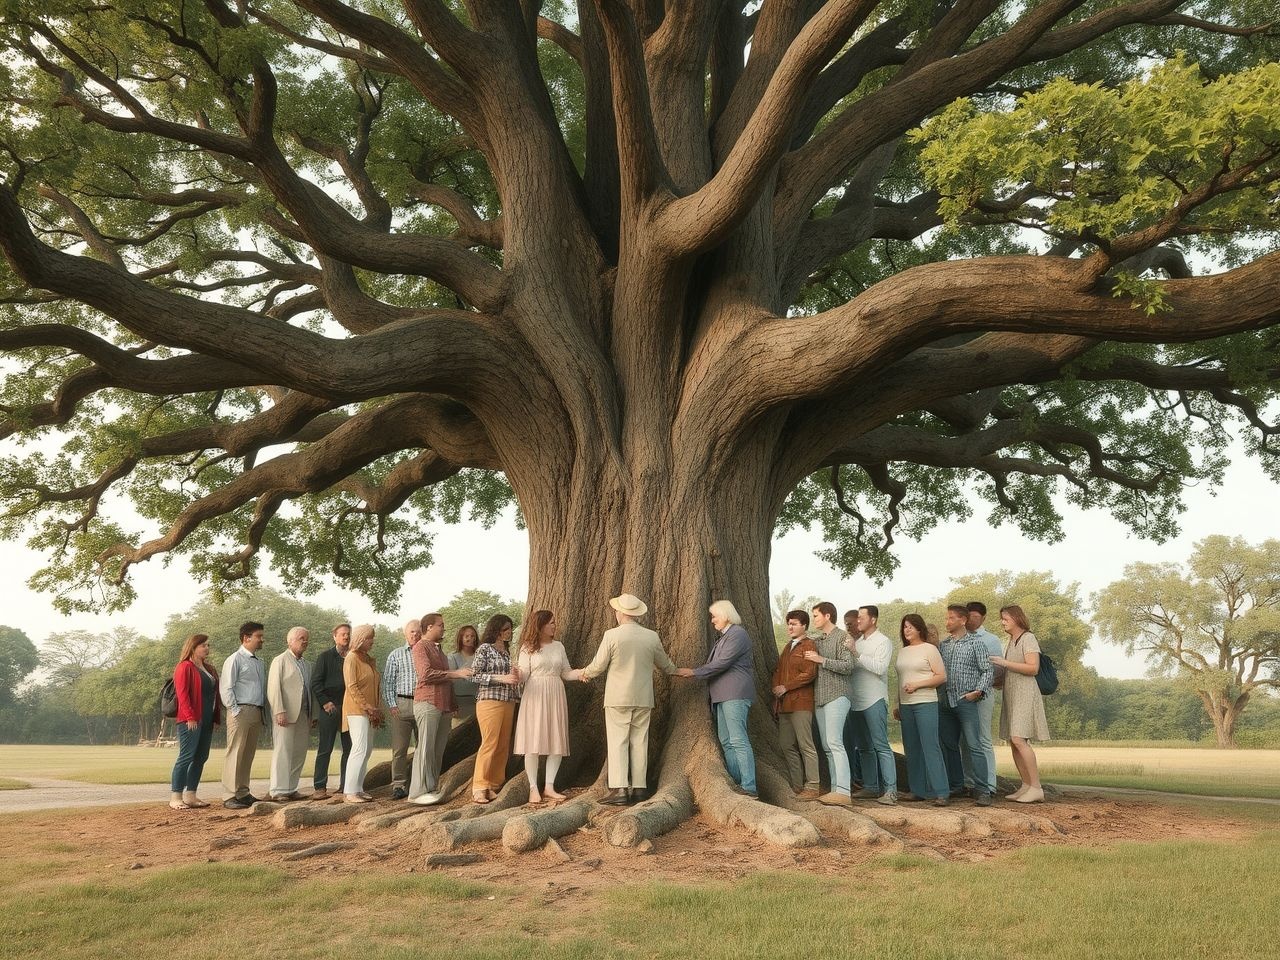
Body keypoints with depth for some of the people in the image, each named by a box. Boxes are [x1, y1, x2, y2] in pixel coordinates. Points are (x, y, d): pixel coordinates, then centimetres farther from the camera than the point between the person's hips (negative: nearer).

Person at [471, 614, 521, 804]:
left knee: (503, 747, 3)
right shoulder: (484, 649, -3)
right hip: (489, 701, -7)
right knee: (489, 744, -11)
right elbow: (475, 675, -9)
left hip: (508, 703, 7)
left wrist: (515, 678, 5)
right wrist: (502, 678, -16)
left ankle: (493, 786, 8)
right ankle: (479, 788, -8)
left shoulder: (507, 652, 17)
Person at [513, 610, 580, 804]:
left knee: (557, 743, 1)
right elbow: (523, 675, -4)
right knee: (533, 743, -6)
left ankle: (549, 787, 9)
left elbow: (566, 672, 12)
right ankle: (533, 789, 0)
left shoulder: (558, 646, 13)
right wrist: (517, 673, -27)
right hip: (535, 697, -4)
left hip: (555, 697, 5)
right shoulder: (528, 648, 0)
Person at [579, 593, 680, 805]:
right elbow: (664, 664, 17)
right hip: (643, 699, 4)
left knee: (617, 742, -2)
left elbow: (599, 665, -3)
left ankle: (619, 789, -9)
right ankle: (639, 788, 11)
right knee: (639, 743, 10)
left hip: (618, 698, -4)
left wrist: (585, 673, 18)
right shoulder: (652, 637, 2)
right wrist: (677, 672, 39)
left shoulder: (611, 635, -10)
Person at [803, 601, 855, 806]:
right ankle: (836, 789, 8)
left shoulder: (842, 637, -3)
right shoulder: (816, 641, 19)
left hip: (836, 697, -8)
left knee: (834, 743, -17)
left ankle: (843, 791, -21)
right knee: (827, 746, 5)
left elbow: (848, 666, -12)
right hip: (819, 699, 8)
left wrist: (821, 660, -13)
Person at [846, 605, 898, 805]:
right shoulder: (856, 641, 17)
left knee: (881, 746, -10)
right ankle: (870, 787, 20)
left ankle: (890, 790, -10)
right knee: (864, 747, 12)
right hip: (856, 702, 7)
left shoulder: (883, 642, -3)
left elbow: (880, 668, -19)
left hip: (874, 701, -7)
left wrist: (856, 653, -21)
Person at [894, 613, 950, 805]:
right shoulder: (902, 652, 16)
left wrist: (917, 684, -14)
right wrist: (897, 705, 16)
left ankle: (940, 793, -11)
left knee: (930, 747, -11)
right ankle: (918, 791, 13)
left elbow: (942, 677, -6)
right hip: (906, 705, 6)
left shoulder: (929, 649, -2)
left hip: (926, 703, -6)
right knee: (911, 750, 7)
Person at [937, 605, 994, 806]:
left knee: (973, 746, -9)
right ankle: (955, 786, 20)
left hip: (966, 701, -5)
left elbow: (988, 671, -2)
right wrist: (936, 692, 6)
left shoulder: (975, 643, 0)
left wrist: (978, 691, -12)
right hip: (944, 701, 6)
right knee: (948, 746, 10)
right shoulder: (942, 644, 13)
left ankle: (982, 791, -8)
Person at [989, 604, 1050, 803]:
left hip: (1025, 694, -9)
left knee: (1018, 739, -18)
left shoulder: (1028, 638, -6)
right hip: (1011, 695, 9)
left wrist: (1005, 663, -17)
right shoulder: (1011, 641, 19)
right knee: (1014, 742, 5)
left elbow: (1033, 668, -16)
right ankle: (1026, 786, 10)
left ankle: (1036, 788, -16)